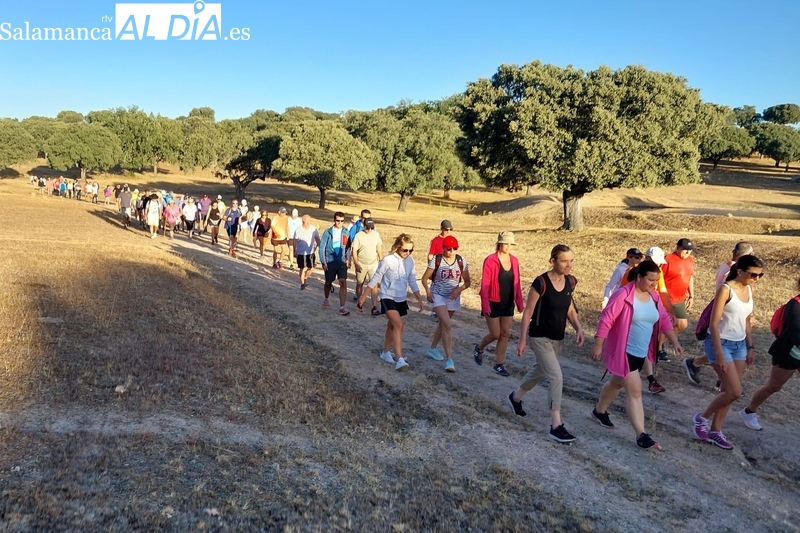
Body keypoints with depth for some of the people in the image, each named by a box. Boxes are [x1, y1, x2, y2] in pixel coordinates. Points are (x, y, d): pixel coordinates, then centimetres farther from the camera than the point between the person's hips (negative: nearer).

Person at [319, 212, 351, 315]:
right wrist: (323, 262, -9)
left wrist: (347, 258, 4)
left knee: (343, 283, -11)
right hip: (330, 261, -1)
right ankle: (326, 300, 42)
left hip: (342, 262, 1)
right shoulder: (328, 232, -7)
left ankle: (342, 307, -11)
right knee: (328, 282, 15)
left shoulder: (345, 233, 2)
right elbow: (322, 247, -5)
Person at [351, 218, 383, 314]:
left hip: (373, 264, 1)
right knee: (359, 284, 13)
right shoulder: (358, 235, -10)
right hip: (361, 264, -1)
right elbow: (354, 250, -10)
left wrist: (381, 260, 11)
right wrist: (356, 264, -16)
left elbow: (379, 248, 11)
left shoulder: (376, 234, 0)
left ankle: (374, 307, -12)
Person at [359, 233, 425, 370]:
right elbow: (376, 279, -8)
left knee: (392, 326, 19)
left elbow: (412, 281, 8)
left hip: (401, 299, 6)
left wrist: (419, 299, 5)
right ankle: (399, 359, -25)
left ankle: (386, 352, 37)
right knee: (398, 325, -22)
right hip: (388, 298, -6)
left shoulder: (410, 261, -1)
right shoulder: (388, 260, -16)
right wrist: (363, 296, -3)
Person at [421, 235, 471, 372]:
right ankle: (449, 358, -17)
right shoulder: (436, 261, -13)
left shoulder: (461, 261, -5)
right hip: (438, 296, -4)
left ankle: (432, 348, 43)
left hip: (453, 297, 4)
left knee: (443, 324, 20)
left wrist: (459, 289, -16)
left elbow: (467, 281, 2)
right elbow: (425, 278, -6)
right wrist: (428, 290, -23)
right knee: (447, 325, -19)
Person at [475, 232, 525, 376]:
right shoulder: (490, 260, -14)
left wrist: (520, 303, 7)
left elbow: (517, 283, 7)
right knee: (495, 334, 2)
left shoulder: (514, 260, 1)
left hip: (508, 304, 5)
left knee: (505, 334, 7)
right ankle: (479, 348, 32)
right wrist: (485, 304, -17)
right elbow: (485, 284, -14)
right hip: (493, 304, -5)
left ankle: (499, 364, 19)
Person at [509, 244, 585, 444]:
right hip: (540, 337, -7)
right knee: (556, 377, -12)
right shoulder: (541, 283, -22)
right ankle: (556, 426, -3)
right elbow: (528, 312, -14)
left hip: (558, 338, 7)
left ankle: (516, 397, 49)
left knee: (540, 371, 23)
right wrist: (522, 340, -12)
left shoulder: (570, 282, -3)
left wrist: (578, 328, -7)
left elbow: (570, 309, 9)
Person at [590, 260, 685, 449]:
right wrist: (598, 346, -20)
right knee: (635, 391, -8)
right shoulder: (623, 295, -21)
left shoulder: (654, 297, 3)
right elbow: (606, 320, -20)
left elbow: (664, 320, 10)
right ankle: (641, 435, -1)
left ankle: (599, 411, 44)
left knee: (617, 383, 23)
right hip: (623, 352, -8)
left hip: (641, 353, 8)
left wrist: (675, 342, 0)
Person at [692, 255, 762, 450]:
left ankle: (715, 431, 23)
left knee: (728, 391, 10)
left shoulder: (749, 289, 4)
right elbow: (714, 324, -19)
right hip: (721, 343, -7)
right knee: (735, 392, -9)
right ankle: (702, 417, 13)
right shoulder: (726, 289, -18)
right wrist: (719, 355, -21)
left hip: (740, 344, 7)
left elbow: (746, 321, 15)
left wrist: (750, 347, 13)